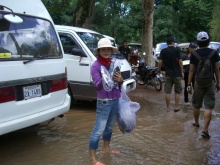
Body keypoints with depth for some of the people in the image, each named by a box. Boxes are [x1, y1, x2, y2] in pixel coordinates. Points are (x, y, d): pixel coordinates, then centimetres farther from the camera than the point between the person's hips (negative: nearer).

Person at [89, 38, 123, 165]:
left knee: (110, 127, 20)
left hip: (115, 100, 7)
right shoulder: (96, 66, -12)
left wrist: (120, 80, -12)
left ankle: (106, 149, 38)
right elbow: (98, 85, -20)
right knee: (99, 130, -5)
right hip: (104, 102, -7)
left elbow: (119, 82, 11)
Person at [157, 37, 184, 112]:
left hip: (168, 74, 1)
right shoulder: (177, 50, -5)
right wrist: (182, 72, -3)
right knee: (177, 91, 11)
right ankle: (176, 107, 14)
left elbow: (160, 62, -5)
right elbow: (180, 61, -10)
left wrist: (159, 70, 9)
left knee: (167, 91, 7)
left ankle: (168, 107, 12)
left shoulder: (163, 51, -1)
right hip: (177, 73, -1)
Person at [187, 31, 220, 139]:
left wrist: (189, 84, 5)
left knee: (196, 105, 17)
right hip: (210, 82, -1)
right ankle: (205, 130, -9)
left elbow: (191, 70, -1)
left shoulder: (194, 54, -2)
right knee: (208, 107, -2)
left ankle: (196, 123, 35)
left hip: (198, 82, 1)